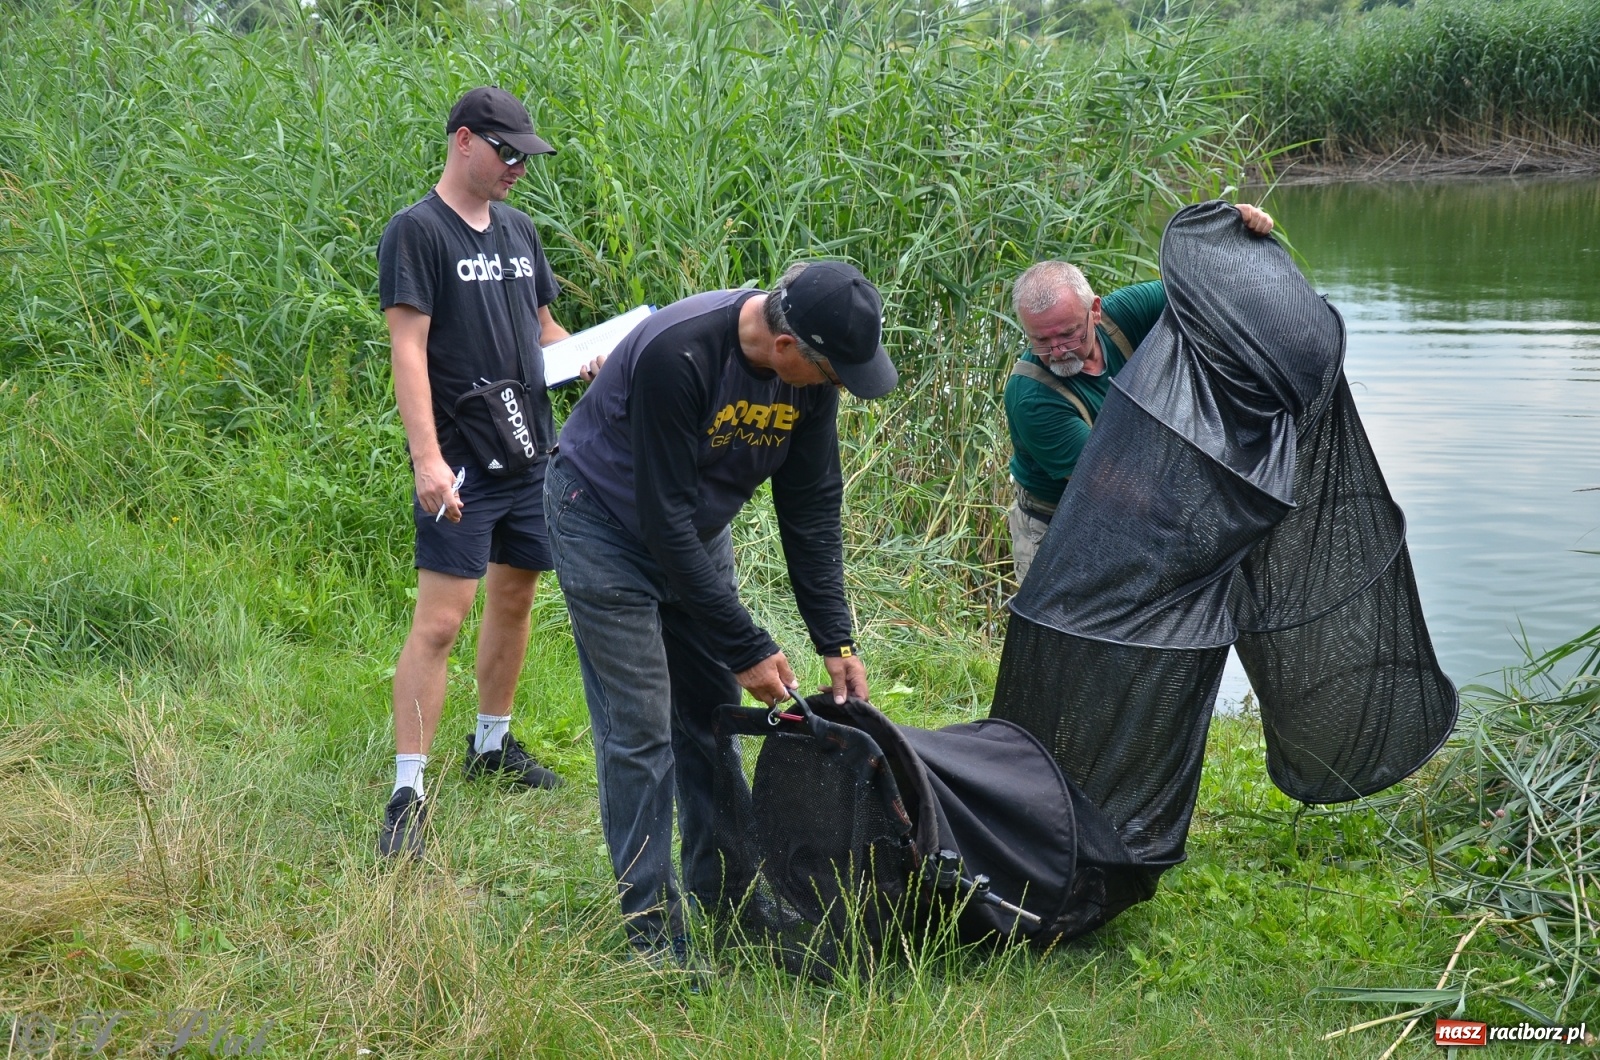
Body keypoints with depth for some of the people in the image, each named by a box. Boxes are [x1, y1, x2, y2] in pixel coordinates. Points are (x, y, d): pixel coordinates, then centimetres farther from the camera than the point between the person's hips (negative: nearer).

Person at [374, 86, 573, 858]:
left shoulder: (517, 230, 13)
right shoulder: (417, 232, -9)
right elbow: (408, 348, -16)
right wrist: (426, 458, -24)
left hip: (530, 451, 8)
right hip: (461, 461, -8)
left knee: (514, 597, 17)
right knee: (441, 617, -11)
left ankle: (492, 744, 35)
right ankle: (408, 791, -9)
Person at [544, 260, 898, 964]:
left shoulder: (812, 371, -15)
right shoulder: (677, 355, -36)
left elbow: (812, 507, -5)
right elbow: (663, 517, -32)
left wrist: (835, 641, -8)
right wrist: (744, 647, -28)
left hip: (697, 529, 7)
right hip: (607, 524, -7)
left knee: (712, 718, 9)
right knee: (640, 730, -8)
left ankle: (718, 892, 22)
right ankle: (655, 942, -2)